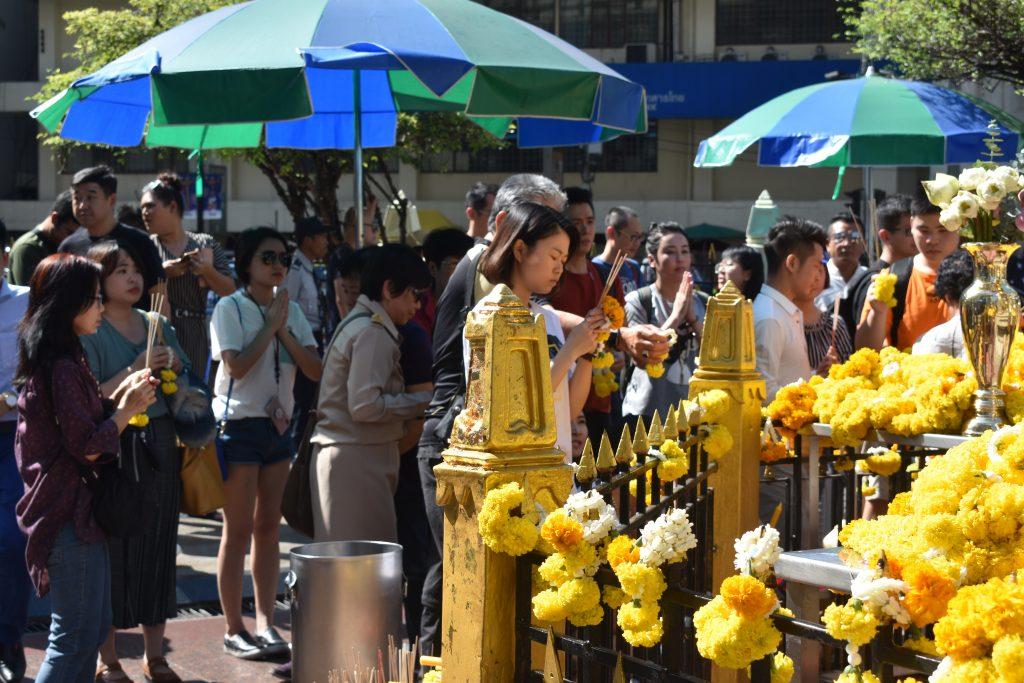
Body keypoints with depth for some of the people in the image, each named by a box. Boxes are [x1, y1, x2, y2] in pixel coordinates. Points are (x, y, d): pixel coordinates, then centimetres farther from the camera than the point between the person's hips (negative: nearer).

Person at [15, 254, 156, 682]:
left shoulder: (48, 360, 14)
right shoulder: (63, 366, -18)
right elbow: (88, 448, -20)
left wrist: (119, 397, 8)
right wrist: (127, 409, -8)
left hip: (72, 510, 11)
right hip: (71, 514, -11)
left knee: (95, 629, 16)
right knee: (75, 637, -8)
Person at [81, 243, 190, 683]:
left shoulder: (157, 326, 12)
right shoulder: (89, 333, -6)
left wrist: (173, 365, -2)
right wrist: (135, 372, -20)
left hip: (159, 445, 5)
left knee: (158, 547, 9)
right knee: (113, 552, -2)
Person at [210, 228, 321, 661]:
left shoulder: (292, 311, 8)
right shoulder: (230, 308, -7)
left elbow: (315, 371, -2)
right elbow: (236, 367, -21)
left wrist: (284, 330, -12)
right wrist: (270, 326, -15)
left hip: (279, 426, 6)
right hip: (239, 425, -6)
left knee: (268, 527, 8)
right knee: (238, 530, -2)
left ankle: (265, 624, 14)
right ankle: (233, 630, 5)